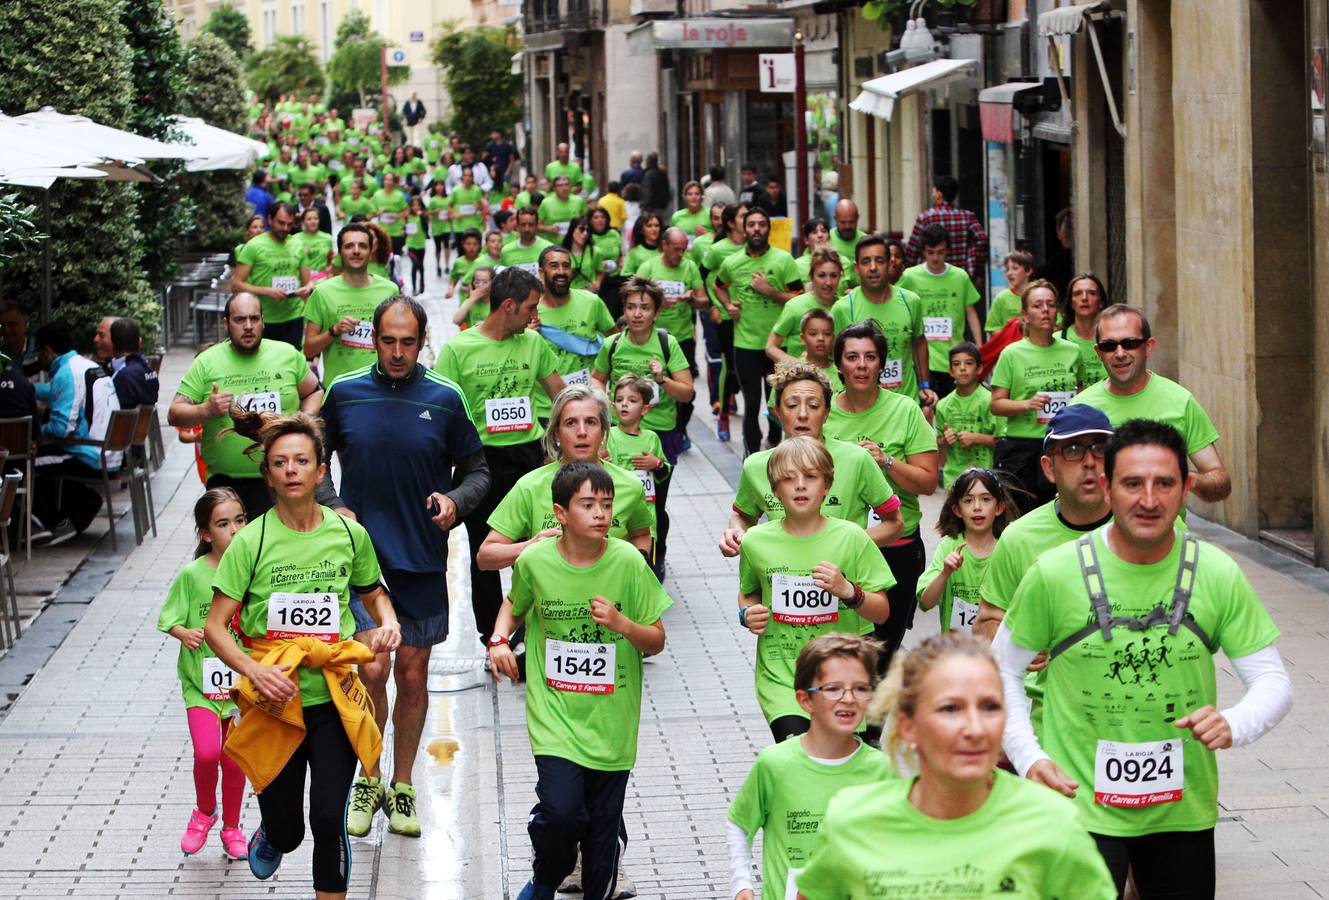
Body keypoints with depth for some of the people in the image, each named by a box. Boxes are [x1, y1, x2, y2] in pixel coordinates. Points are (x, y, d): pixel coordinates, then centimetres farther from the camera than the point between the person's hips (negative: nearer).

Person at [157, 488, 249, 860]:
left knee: (234, 759, 8)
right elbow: (169, 620, -3)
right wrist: (185, 634, -22)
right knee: (206, 752, -16)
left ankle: (231, 828, 28)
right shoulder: (192, 574, -8)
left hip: (241, 680, 2)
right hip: (201, 679, -2)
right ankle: (204, 811, 13)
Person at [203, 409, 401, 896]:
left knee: (329, 821, -8)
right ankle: (269, 838, 48)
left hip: (333, 701, 1)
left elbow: (373, 592, 19)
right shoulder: (252, 541, -8)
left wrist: (388, 622, -3)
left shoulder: (349, 533, 0)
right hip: (274, 703, -1)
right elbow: (215, 627, -7)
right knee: (286, 829, 11)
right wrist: (255, 671, -23)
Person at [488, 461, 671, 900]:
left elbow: (656, 641, 0)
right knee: (561, 811, -16)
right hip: (556, 713, -1)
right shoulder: (535, 561, -5)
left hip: (611, 718, 1)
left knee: (604, 823, 6)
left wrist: (621, 624, -20)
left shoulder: (628, 562, -7)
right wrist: (499, 639, -1)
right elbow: (514, 605, 19)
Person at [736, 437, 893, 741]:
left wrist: (848, 591, -16)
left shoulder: (850, 537, -2)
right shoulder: (757, 541, 1)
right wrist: (747, 614, 0)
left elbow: (882, 612, 2)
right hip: (780, 675, 0)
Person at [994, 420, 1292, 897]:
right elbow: (1002, 670, 3)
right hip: (1079, 802, -3)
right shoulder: (1055, 572, -9)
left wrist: (1234, 725, -22)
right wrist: (1028, 757, -9)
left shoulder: (1218, 574, -4)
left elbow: (1273, 682, -1)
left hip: (1184, 808, 3)